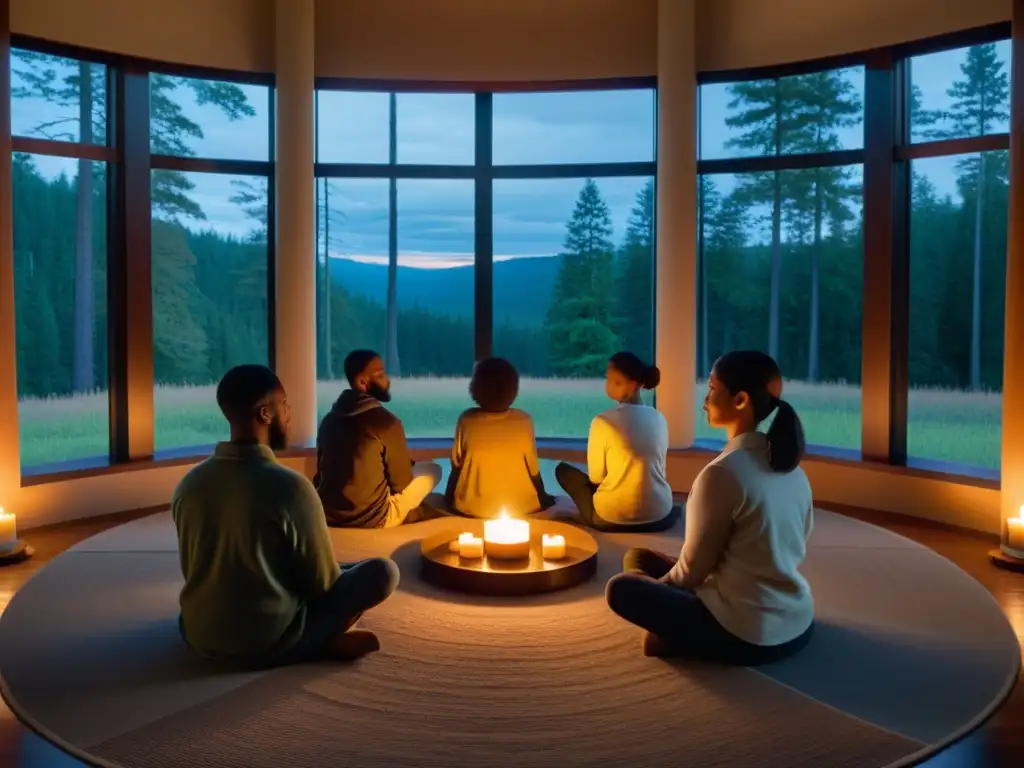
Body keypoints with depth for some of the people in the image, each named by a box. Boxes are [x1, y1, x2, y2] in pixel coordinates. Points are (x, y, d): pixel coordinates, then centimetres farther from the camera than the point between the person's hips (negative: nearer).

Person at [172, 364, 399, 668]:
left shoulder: (188, 484, -5)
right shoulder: (290, 487, -21)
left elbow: (192, 571, 10)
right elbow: (324, 583, -9)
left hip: (201, 638, 6)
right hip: (270, 645, -5)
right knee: (384, 571, 3)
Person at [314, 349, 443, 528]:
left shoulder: (329, 419, 5)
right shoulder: (387, 422, -14)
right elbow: (401, 484, -6)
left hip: (327, 515, 7)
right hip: (371, 519, -7)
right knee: (432, 470, 13)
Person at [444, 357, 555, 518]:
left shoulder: (467, 420, -14)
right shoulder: (524, 421, -14)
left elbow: (457, 466, -2)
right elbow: (533, 470, -4)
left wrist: (448, 499, 17)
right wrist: (543, 498, 16)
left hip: (471, 509, 0)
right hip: (521, 508, 0)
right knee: (549, 502, 32)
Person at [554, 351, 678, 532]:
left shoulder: (603, 421, -15)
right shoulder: (659, 418, 1)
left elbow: (595, 477, -5)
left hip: (614, 518, -6)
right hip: (660, 515, 6)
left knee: (563, 470, 15)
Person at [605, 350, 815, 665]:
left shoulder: (723, 473, -22)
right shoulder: (792, 467, 2)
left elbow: (694, 566, -13)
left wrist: (662, 583, 10)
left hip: (747, 637, -8)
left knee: (621, 587, 6)